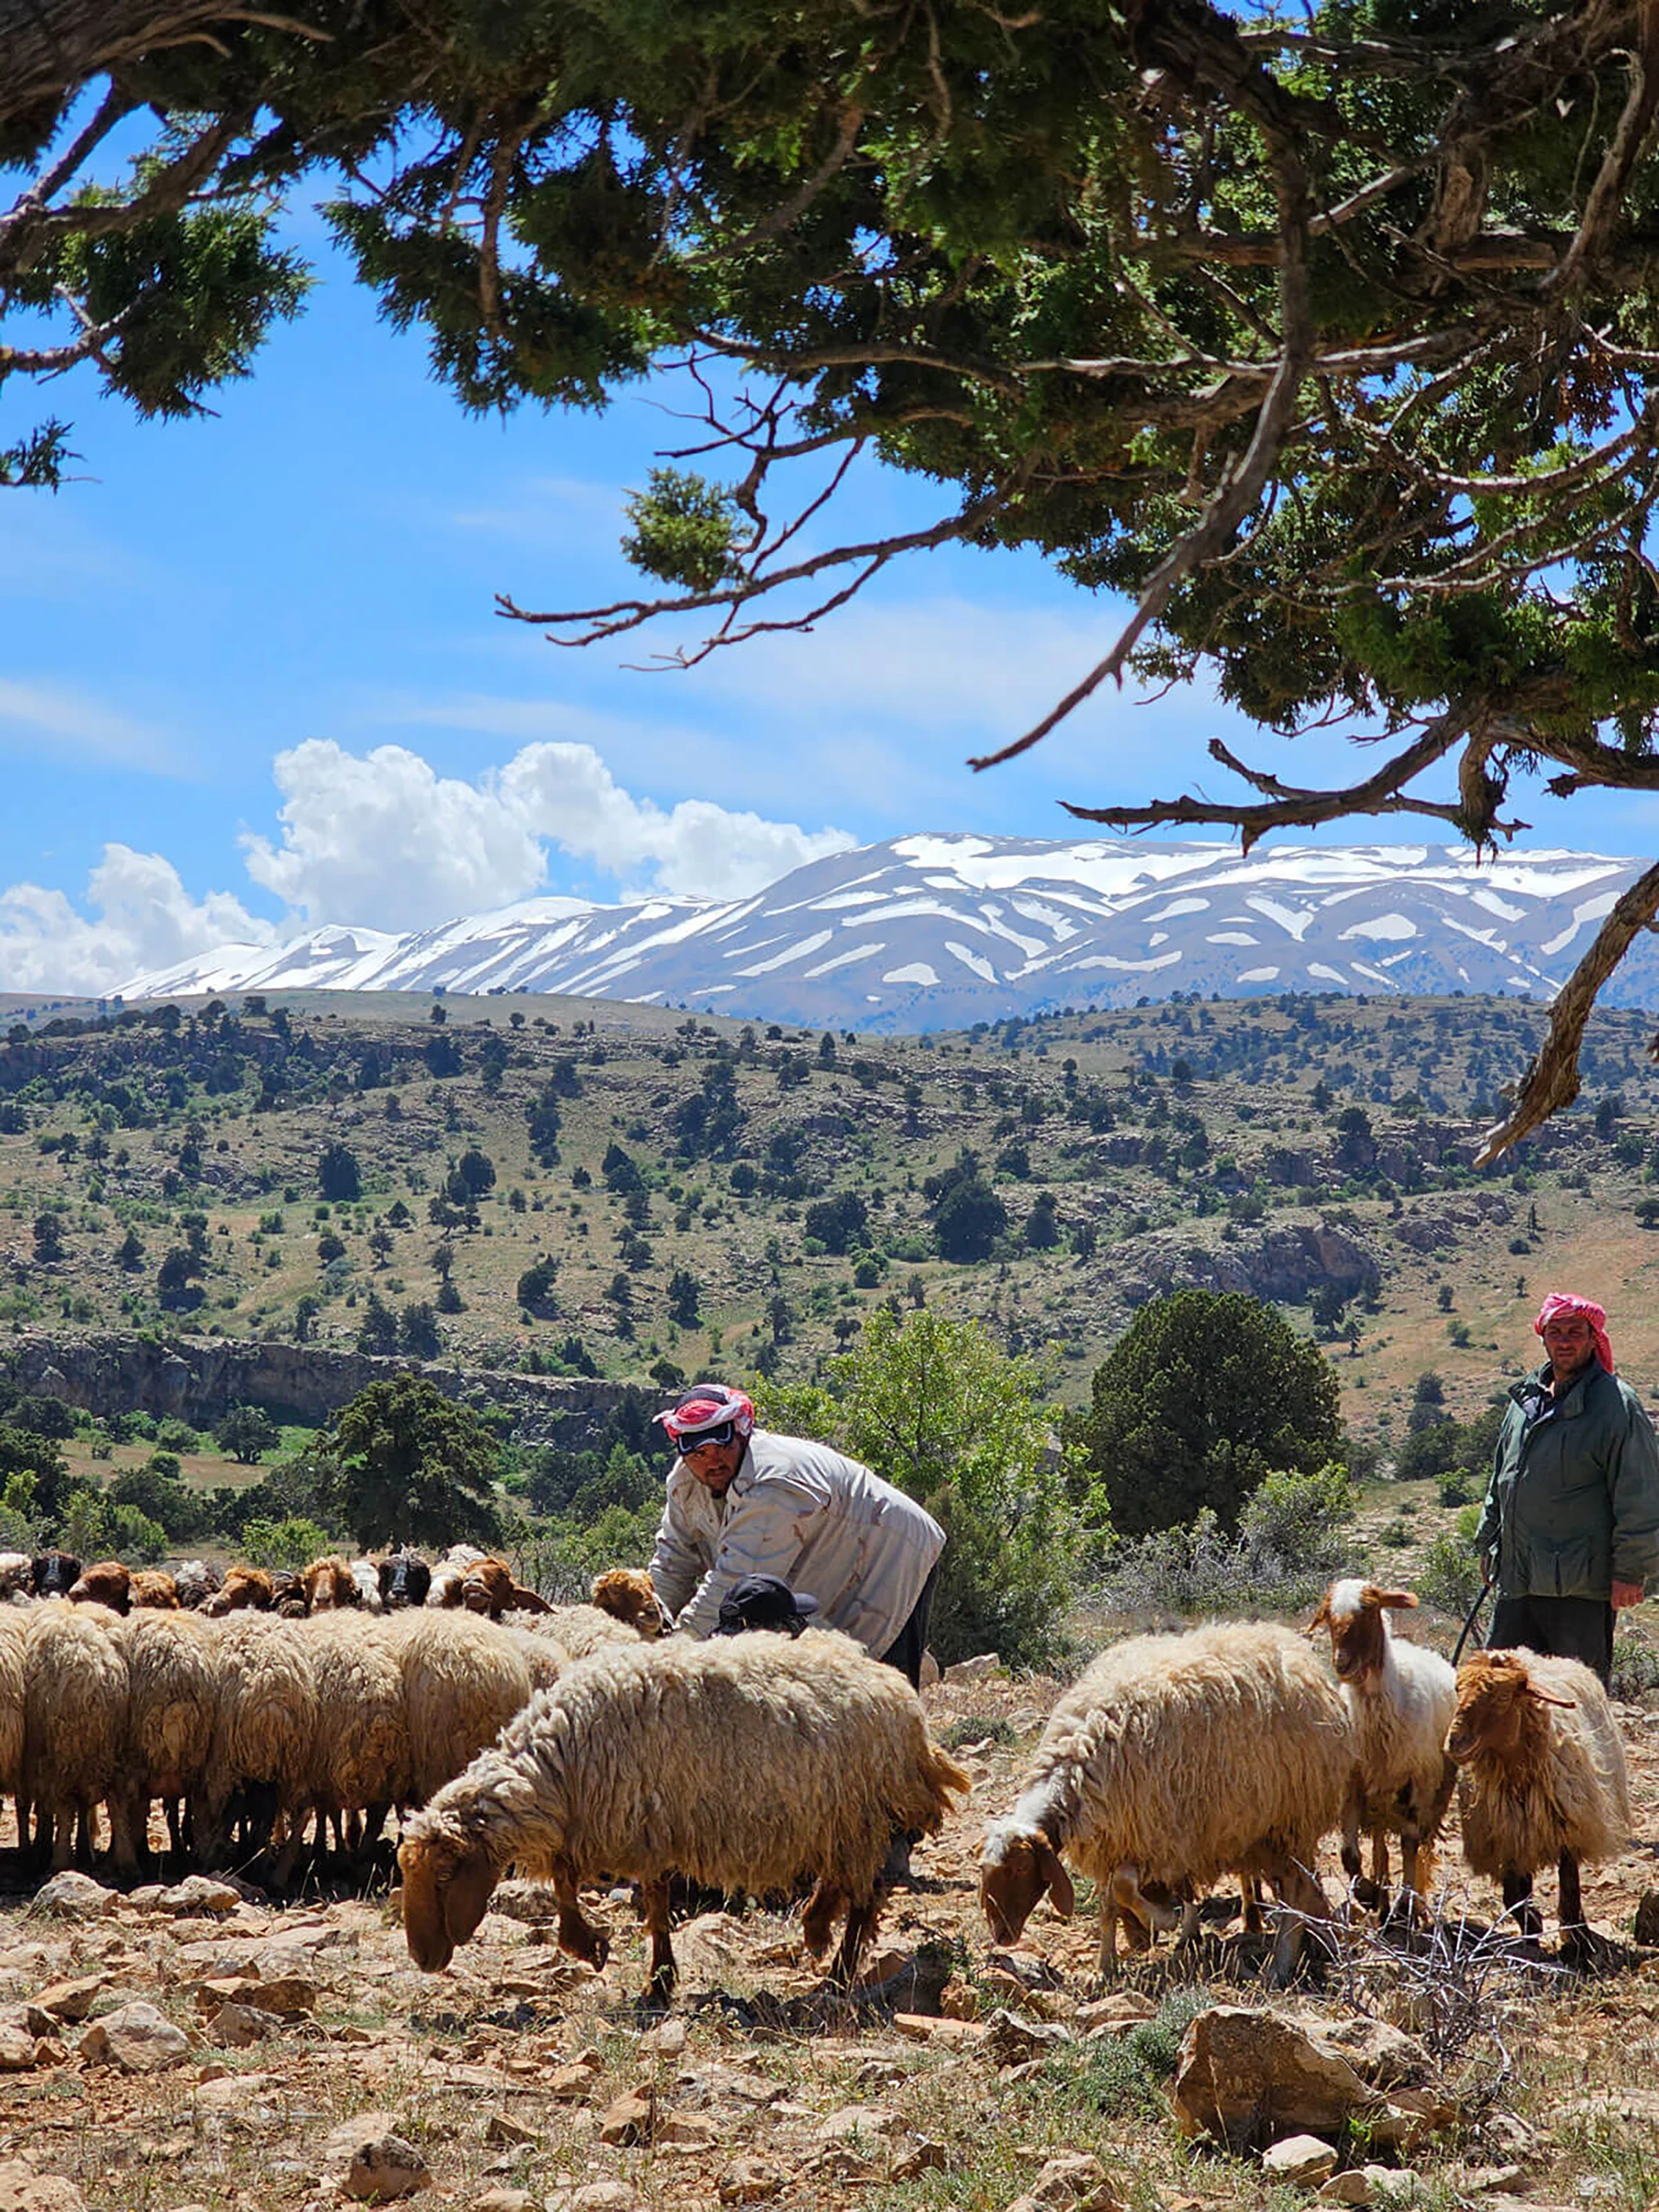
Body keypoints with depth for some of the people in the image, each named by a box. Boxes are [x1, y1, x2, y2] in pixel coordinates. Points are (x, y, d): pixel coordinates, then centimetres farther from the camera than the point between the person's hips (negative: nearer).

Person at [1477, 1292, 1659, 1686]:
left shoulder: (1615, 1404, -9)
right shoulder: (1526, 1399, 14)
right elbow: (1500, 1482, 26)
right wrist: (1488, 1544, 24)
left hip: (1582, 1584, -7)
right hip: (1517, 1580, 7)